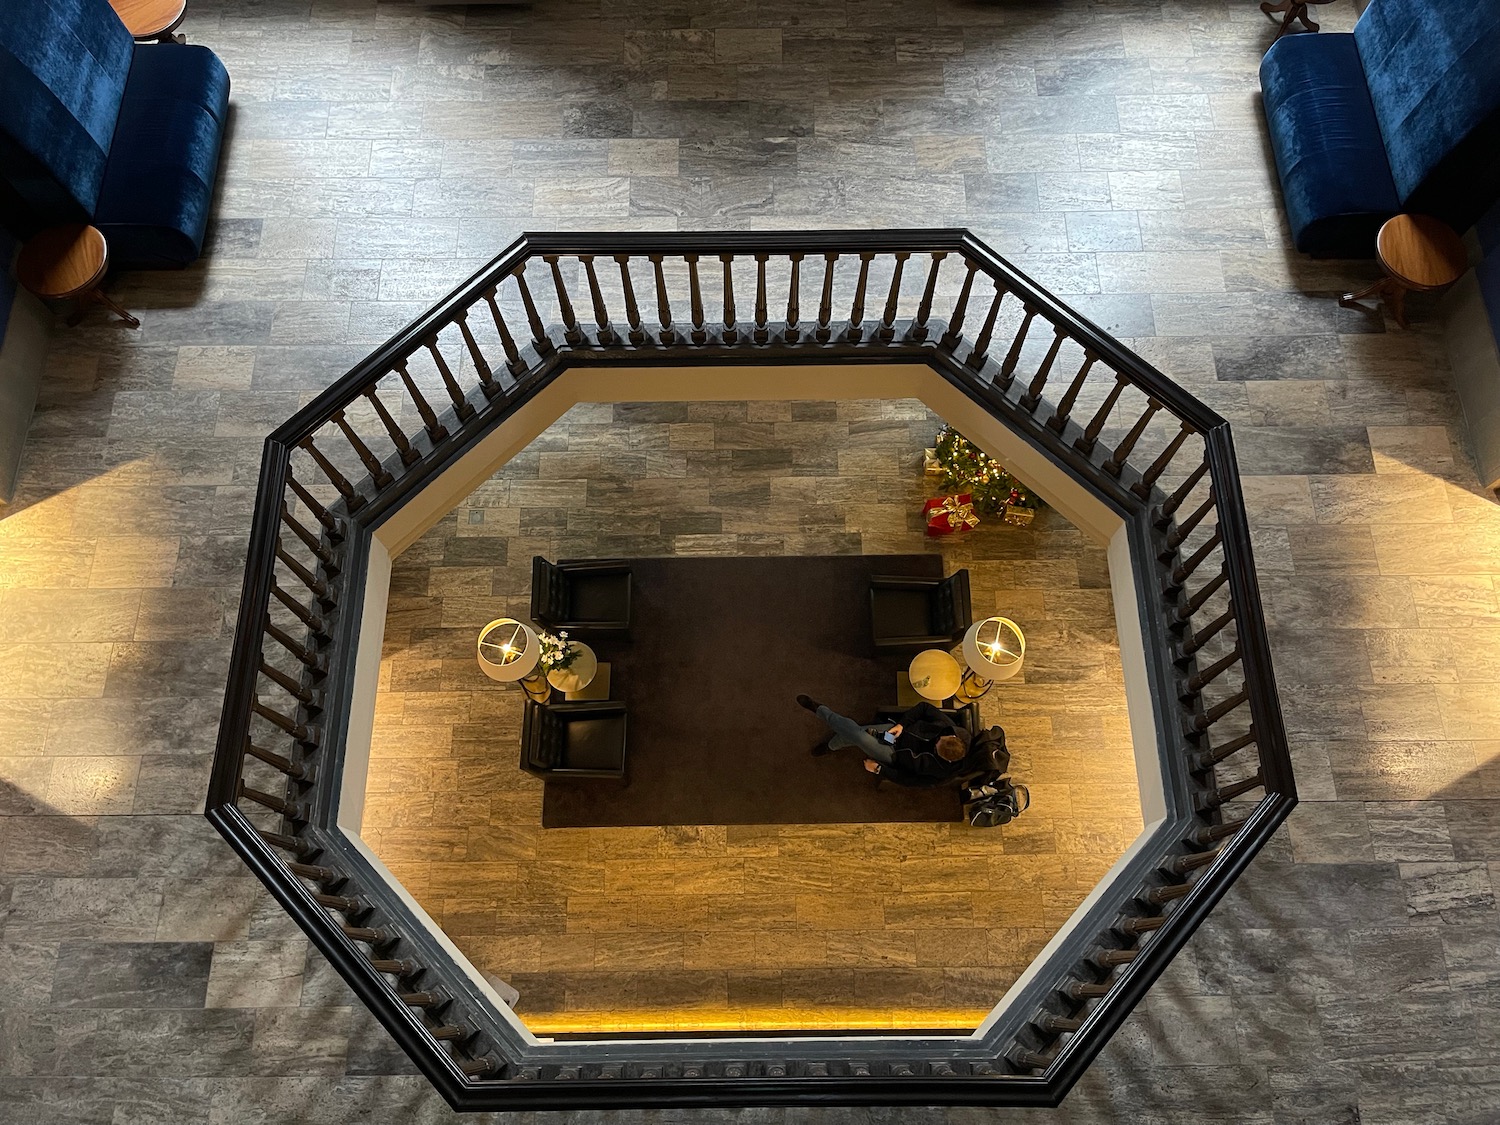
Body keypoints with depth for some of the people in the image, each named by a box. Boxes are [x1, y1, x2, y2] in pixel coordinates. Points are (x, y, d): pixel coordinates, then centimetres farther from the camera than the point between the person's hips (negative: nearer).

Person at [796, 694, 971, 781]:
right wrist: (902, 724, -17)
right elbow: (924, 707, -9)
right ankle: (831, 746, 37)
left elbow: (908, 775, -16)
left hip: (895, 753, -4)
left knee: (855, 734, -19)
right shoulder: (948, 727, -20)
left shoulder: (941, 769, -26)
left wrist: (878, 768, -13)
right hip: (898, 731, 4)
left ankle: (819, 709, 6)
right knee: (853, 732, -2)